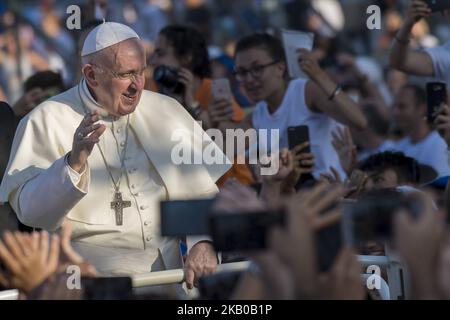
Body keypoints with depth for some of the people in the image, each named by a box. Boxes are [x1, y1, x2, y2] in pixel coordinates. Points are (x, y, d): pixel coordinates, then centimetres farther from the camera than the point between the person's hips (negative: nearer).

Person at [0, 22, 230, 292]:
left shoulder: (166, 111, 13)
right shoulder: (48, 121, 0)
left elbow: (204, 186, 10)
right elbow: (30, 212, -8)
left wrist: (204, 243, -9)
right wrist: (74, 162, -24)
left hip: (169, 266, 4)